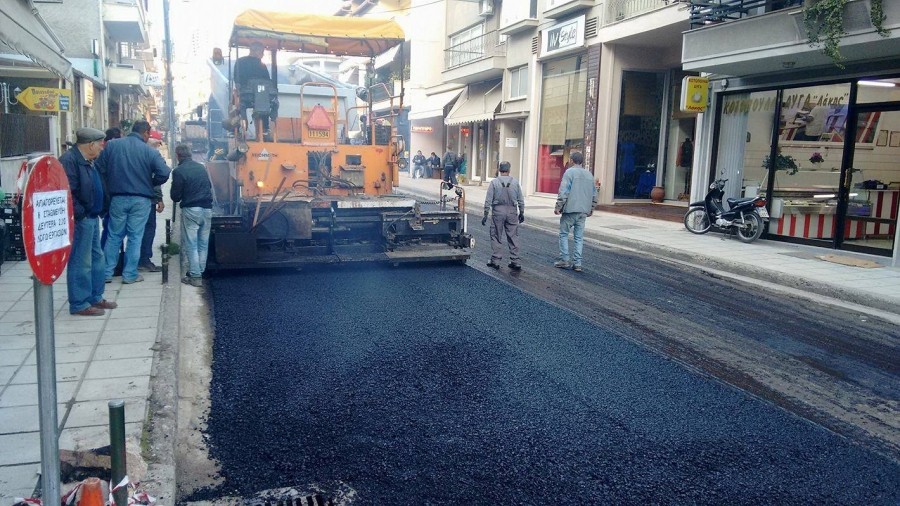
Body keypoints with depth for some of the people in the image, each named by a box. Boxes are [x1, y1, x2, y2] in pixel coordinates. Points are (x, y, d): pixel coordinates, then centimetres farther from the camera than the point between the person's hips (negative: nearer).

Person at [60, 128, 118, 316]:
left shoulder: (86, 161, 16)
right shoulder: (69, 160, -17)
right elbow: (66, 192, -25)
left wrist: (98, 211, 14)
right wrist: (80, 214, -19)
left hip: (91, 218, 11)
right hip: (80, 220, -11)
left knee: (97, 258, 16)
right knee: (81, 263, -4)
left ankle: (95, 297, 27)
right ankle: (79, 304, 3)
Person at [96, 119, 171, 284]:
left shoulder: (112, 145, 0)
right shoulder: (150, 151, -7)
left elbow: (100, 169, -1)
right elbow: (164, 173, -15)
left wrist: (110, 186, 14)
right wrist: (151, 183, 4)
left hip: (117, 198, 2)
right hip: (141, 200, -2)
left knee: (114, 236, 13)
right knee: (135, 237, 6)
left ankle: (107, 272, 17)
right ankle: (130, 274, 10)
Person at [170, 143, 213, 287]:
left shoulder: (179, 171, -8)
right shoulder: (202, 168, 9)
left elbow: (175, 196, -5)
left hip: (191, 210, -5)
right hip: (207, 209, 5)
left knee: (191, 244, 0)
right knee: (203, 244, 11)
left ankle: (195, 276, -3)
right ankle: (200, 273, 16)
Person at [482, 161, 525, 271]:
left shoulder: (494, 182, -3)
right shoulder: (515, 182, 2)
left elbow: (488, 200, -4)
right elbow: (521, 200, 6)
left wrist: (485, 215, 0)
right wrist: (521, 213, 16)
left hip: (498, 211, -2)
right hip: (512, 212, 2)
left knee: (496, 237, 6)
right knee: (513, 237, 7)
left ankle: (496, 261, 7)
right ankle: (515, 262, 9)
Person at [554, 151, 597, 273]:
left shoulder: (570, 172, -7)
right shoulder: (589, 174, 12)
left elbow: (563, 192, -14)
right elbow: (594, 193, 16)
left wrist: (558, 207, -10)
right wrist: (591, 208, 25)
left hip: (570, 209, -5)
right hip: (583, 211, 5)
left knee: (564, 234, 7)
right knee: (579, 237, 7)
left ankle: (564, 260, 5)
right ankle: (577, 263, 6)